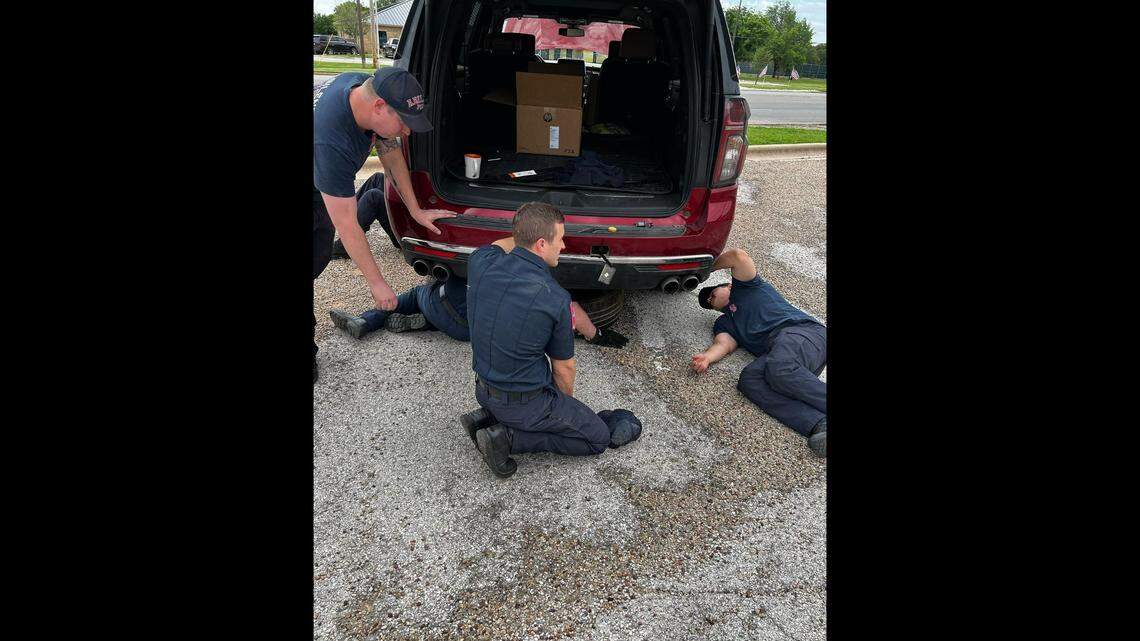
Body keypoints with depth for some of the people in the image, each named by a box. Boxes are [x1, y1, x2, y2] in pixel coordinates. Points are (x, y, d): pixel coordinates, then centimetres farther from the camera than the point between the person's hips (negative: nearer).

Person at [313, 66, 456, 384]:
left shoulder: (366, 86, -20)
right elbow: (346, 226, -35)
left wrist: (415, 210, -2)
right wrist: (376, 283, -26)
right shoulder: (330, 141, -44)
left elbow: (391, 153, -3)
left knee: (320, 257, 11)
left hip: (325, 183, 8)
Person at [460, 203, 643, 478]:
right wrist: (567, 401, 11)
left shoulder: (481, 263, -13)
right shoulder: (556, 299, -24)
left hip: (483, 390, 7)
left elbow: (495, 246, 18)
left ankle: (487, 416, 13)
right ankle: (507, 436, -3)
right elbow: (563, 368, -7)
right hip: (526, 403, -7)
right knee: (599, 438, 10)